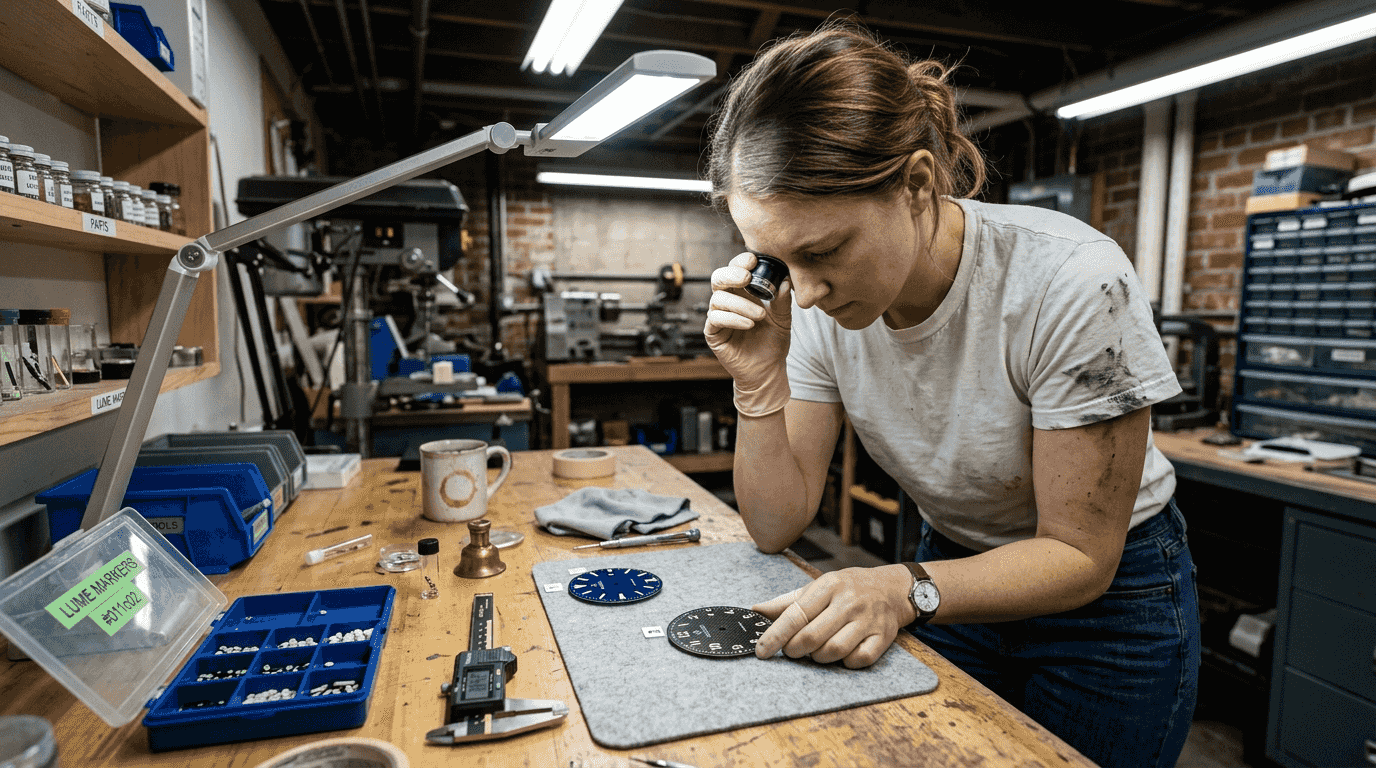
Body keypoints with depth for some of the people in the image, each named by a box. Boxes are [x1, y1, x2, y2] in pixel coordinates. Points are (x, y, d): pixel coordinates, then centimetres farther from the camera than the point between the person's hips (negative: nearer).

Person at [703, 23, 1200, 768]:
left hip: (1107, 595, -3)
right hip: (955, 572, 4)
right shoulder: (813, 303, -17)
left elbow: (1080, 557, -22)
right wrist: (760, 380, -28)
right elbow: (778, 523, -13)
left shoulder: (1072, 285, -31)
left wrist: (907, 590, -37)